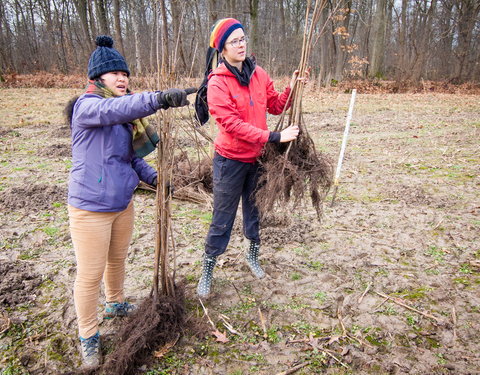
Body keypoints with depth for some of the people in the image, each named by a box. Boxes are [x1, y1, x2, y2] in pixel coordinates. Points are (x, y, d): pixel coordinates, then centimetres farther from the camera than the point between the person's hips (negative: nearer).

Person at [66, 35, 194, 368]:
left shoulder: (125, 113, 9)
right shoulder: (87, 106, -15)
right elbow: (112, 110, -39)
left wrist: (153, 177, 1)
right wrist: (159, 98, -51)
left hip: (123, 203, 8)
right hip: (91, 208, -8)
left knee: (118, 259, 25)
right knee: (90, 274, 4)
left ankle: (116, 304, 51)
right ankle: (88, 336, 25)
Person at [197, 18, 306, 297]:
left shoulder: (258, 74, 3)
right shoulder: (218, 83, -15)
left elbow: (276, 106, 10)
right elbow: (232, 124, -23)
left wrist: (291, 89, -8)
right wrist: (274, 137, -27)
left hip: (257, 157, 5)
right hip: (231, 159, -5)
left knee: (255, 210, 18)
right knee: (223, 219, 4)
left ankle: (253, 255, 41)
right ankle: (208, 271, 21)